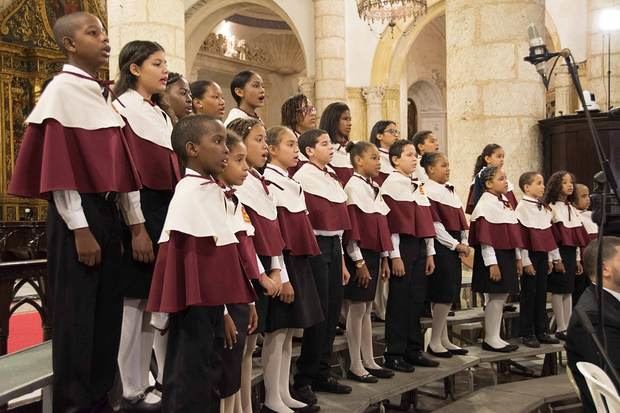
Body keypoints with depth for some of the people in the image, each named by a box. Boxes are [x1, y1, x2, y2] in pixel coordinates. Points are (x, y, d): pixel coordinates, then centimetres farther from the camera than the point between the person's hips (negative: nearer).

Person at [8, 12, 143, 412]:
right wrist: (79, 229, -16)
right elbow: (57, 164, -13)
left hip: (108, 211, 7)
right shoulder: (61, 89, -7)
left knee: (108, 311, 12)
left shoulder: (107, 95, 14)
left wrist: (136, 221, 9)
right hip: (77, 213, -7)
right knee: (76, 314, 1)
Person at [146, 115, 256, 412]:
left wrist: (234, 302, 16)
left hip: (212, 301, 9)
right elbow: (182, 257, -17)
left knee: (205, 374, 17)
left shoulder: (214, 192, 14)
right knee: (189, 383, 0)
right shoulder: (188, 193, -14)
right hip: (195, 305, -9)